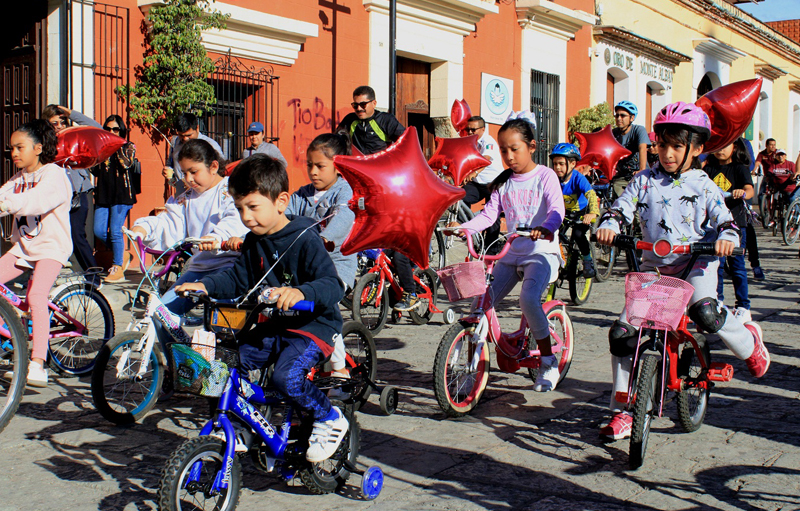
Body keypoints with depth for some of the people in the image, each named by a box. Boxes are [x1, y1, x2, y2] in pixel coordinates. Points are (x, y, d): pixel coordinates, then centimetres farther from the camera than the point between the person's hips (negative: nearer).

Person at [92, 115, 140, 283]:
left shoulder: (128, 147, 4)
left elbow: (127, 164, -15)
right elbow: (95, 171, 9)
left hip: (121, 194, -5)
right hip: (103, 195, 5)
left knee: (115, 231, -9)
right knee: (99, 231, 0)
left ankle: (117, 268, 2)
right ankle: (122, 255, 21)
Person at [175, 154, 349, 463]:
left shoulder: (305, 239, -18)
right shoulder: (254, 241, 6)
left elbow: (332, 286, -27)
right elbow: (238, 279, 14)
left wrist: (299, 292, -47)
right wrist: (205, 285, -3)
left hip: (314, 324, -8)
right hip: (272, 325, 8)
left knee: (286, 375, -29)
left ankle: (330, 419, -4)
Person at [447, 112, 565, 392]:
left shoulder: (545, 176, -3)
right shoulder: (503, 182, 12)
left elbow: (557, 210, -18)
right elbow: (489, 213, 4)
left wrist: (545, 227, -40)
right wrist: (464, 227, -15)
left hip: (541, 251, -5)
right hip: (511, 252, 6)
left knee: (528, 299, -29)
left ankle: (549, 362, -10)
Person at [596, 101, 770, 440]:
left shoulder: (703, 185, 3)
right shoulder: (645, 181, 7)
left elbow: (724, 219, -1)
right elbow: (622, 208, 1)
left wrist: (726, 238, -23)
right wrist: (608, 225, -21)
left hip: (695, 262, -3)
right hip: (654, 266, 3)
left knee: (704, 311, -34)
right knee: (622, 332, -9)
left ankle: (747, 340, 2)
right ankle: (622, 411, 3)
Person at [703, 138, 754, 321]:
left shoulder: (740, 168, -1)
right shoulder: (709, 167, 10)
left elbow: (750, 189, -15)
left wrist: (743, 193, -38)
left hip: (735, 222, -3)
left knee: (736, 264, 0)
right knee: (716, 263, 6)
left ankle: (743, 308, 7)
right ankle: (717, 301, 20)